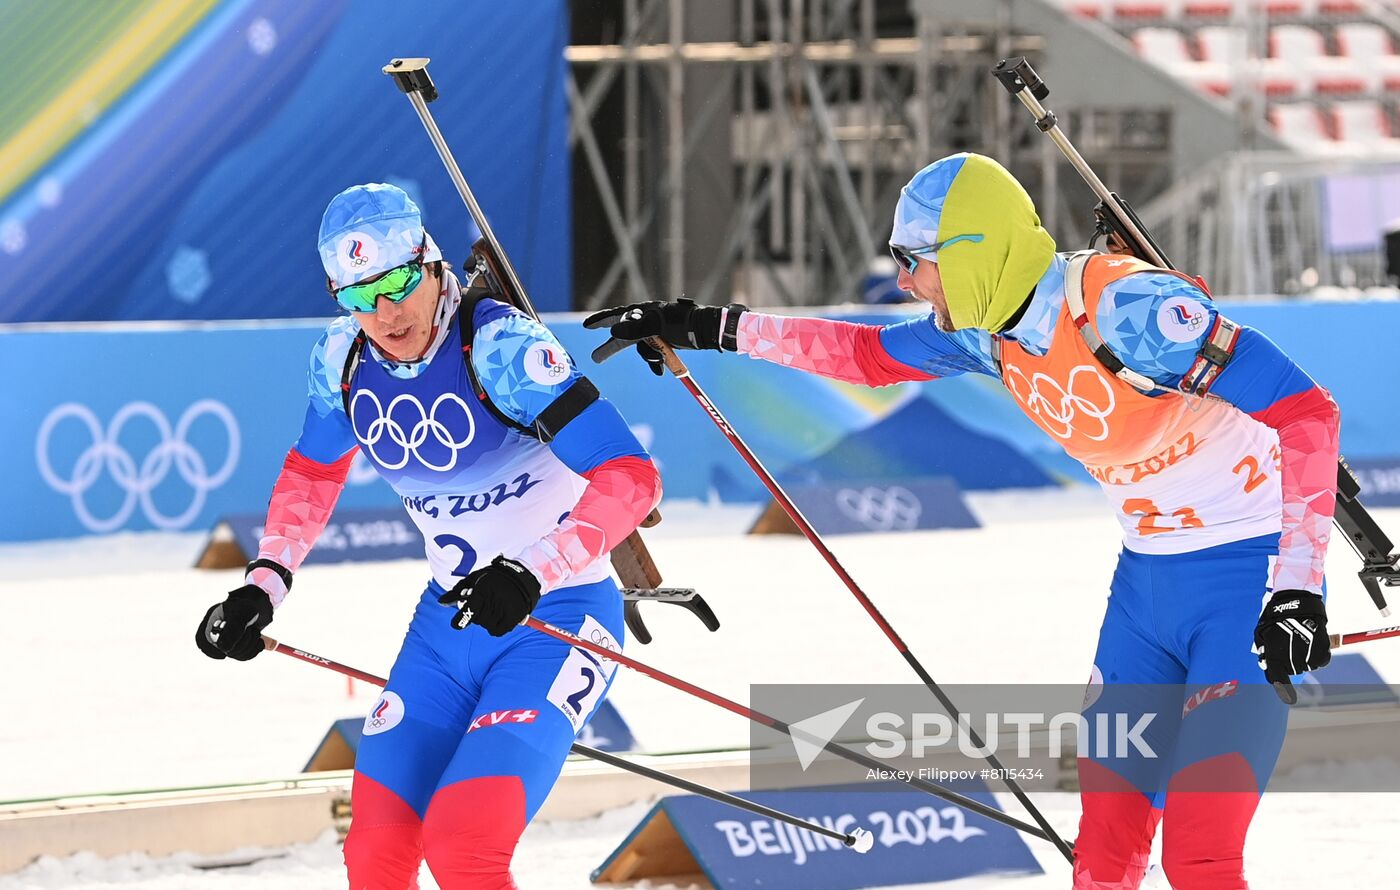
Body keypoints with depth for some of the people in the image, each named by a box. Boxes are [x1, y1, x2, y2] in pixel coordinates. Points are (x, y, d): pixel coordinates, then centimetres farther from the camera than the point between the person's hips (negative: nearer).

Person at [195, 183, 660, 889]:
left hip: (555, 619, -7)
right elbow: (311, 474, 19)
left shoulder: (497, 346, -22)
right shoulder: (344, 360, -3)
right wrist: (264, 585, 8)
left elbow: (630, 477, -27)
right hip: (447, 622, 7)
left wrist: (532, 572, -37)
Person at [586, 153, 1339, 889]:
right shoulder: (990, 331, 2)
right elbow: (869, 355, 22)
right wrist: (717, 330, 20)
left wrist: (1298, 585, -32)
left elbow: (1305, 411, -27)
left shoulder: (1125, 307, -24)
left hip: (1247, 576, -8)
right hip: (1147, 579, 8)